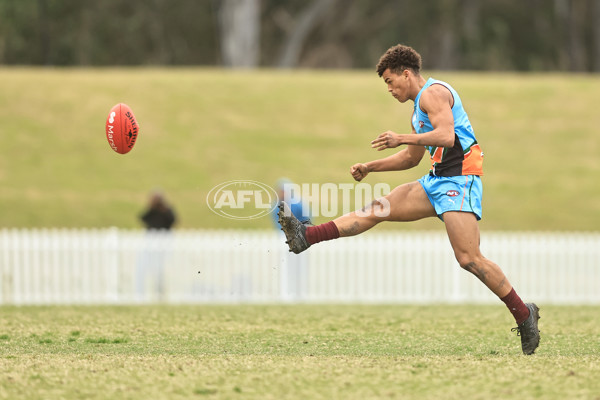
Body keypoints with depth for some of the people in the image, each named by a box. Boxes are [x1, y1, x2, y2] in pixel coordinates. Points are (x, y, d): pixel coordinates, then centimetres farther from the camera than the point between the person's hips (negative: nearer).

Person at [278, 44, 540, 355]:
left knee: (469, 259, -16)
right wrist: (370, 167, 25)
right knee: (378, 209, 3)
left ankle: (523, 314, -8)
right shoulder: (419, 106, 23)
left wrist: (402, 139, -25)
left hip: (459, 179, -10)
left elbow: (446, 136, -25)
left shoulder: (433, 93, -8)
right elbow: (412, 158, 32)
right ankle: (305, 237, -1)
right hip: (437, 180, 10)